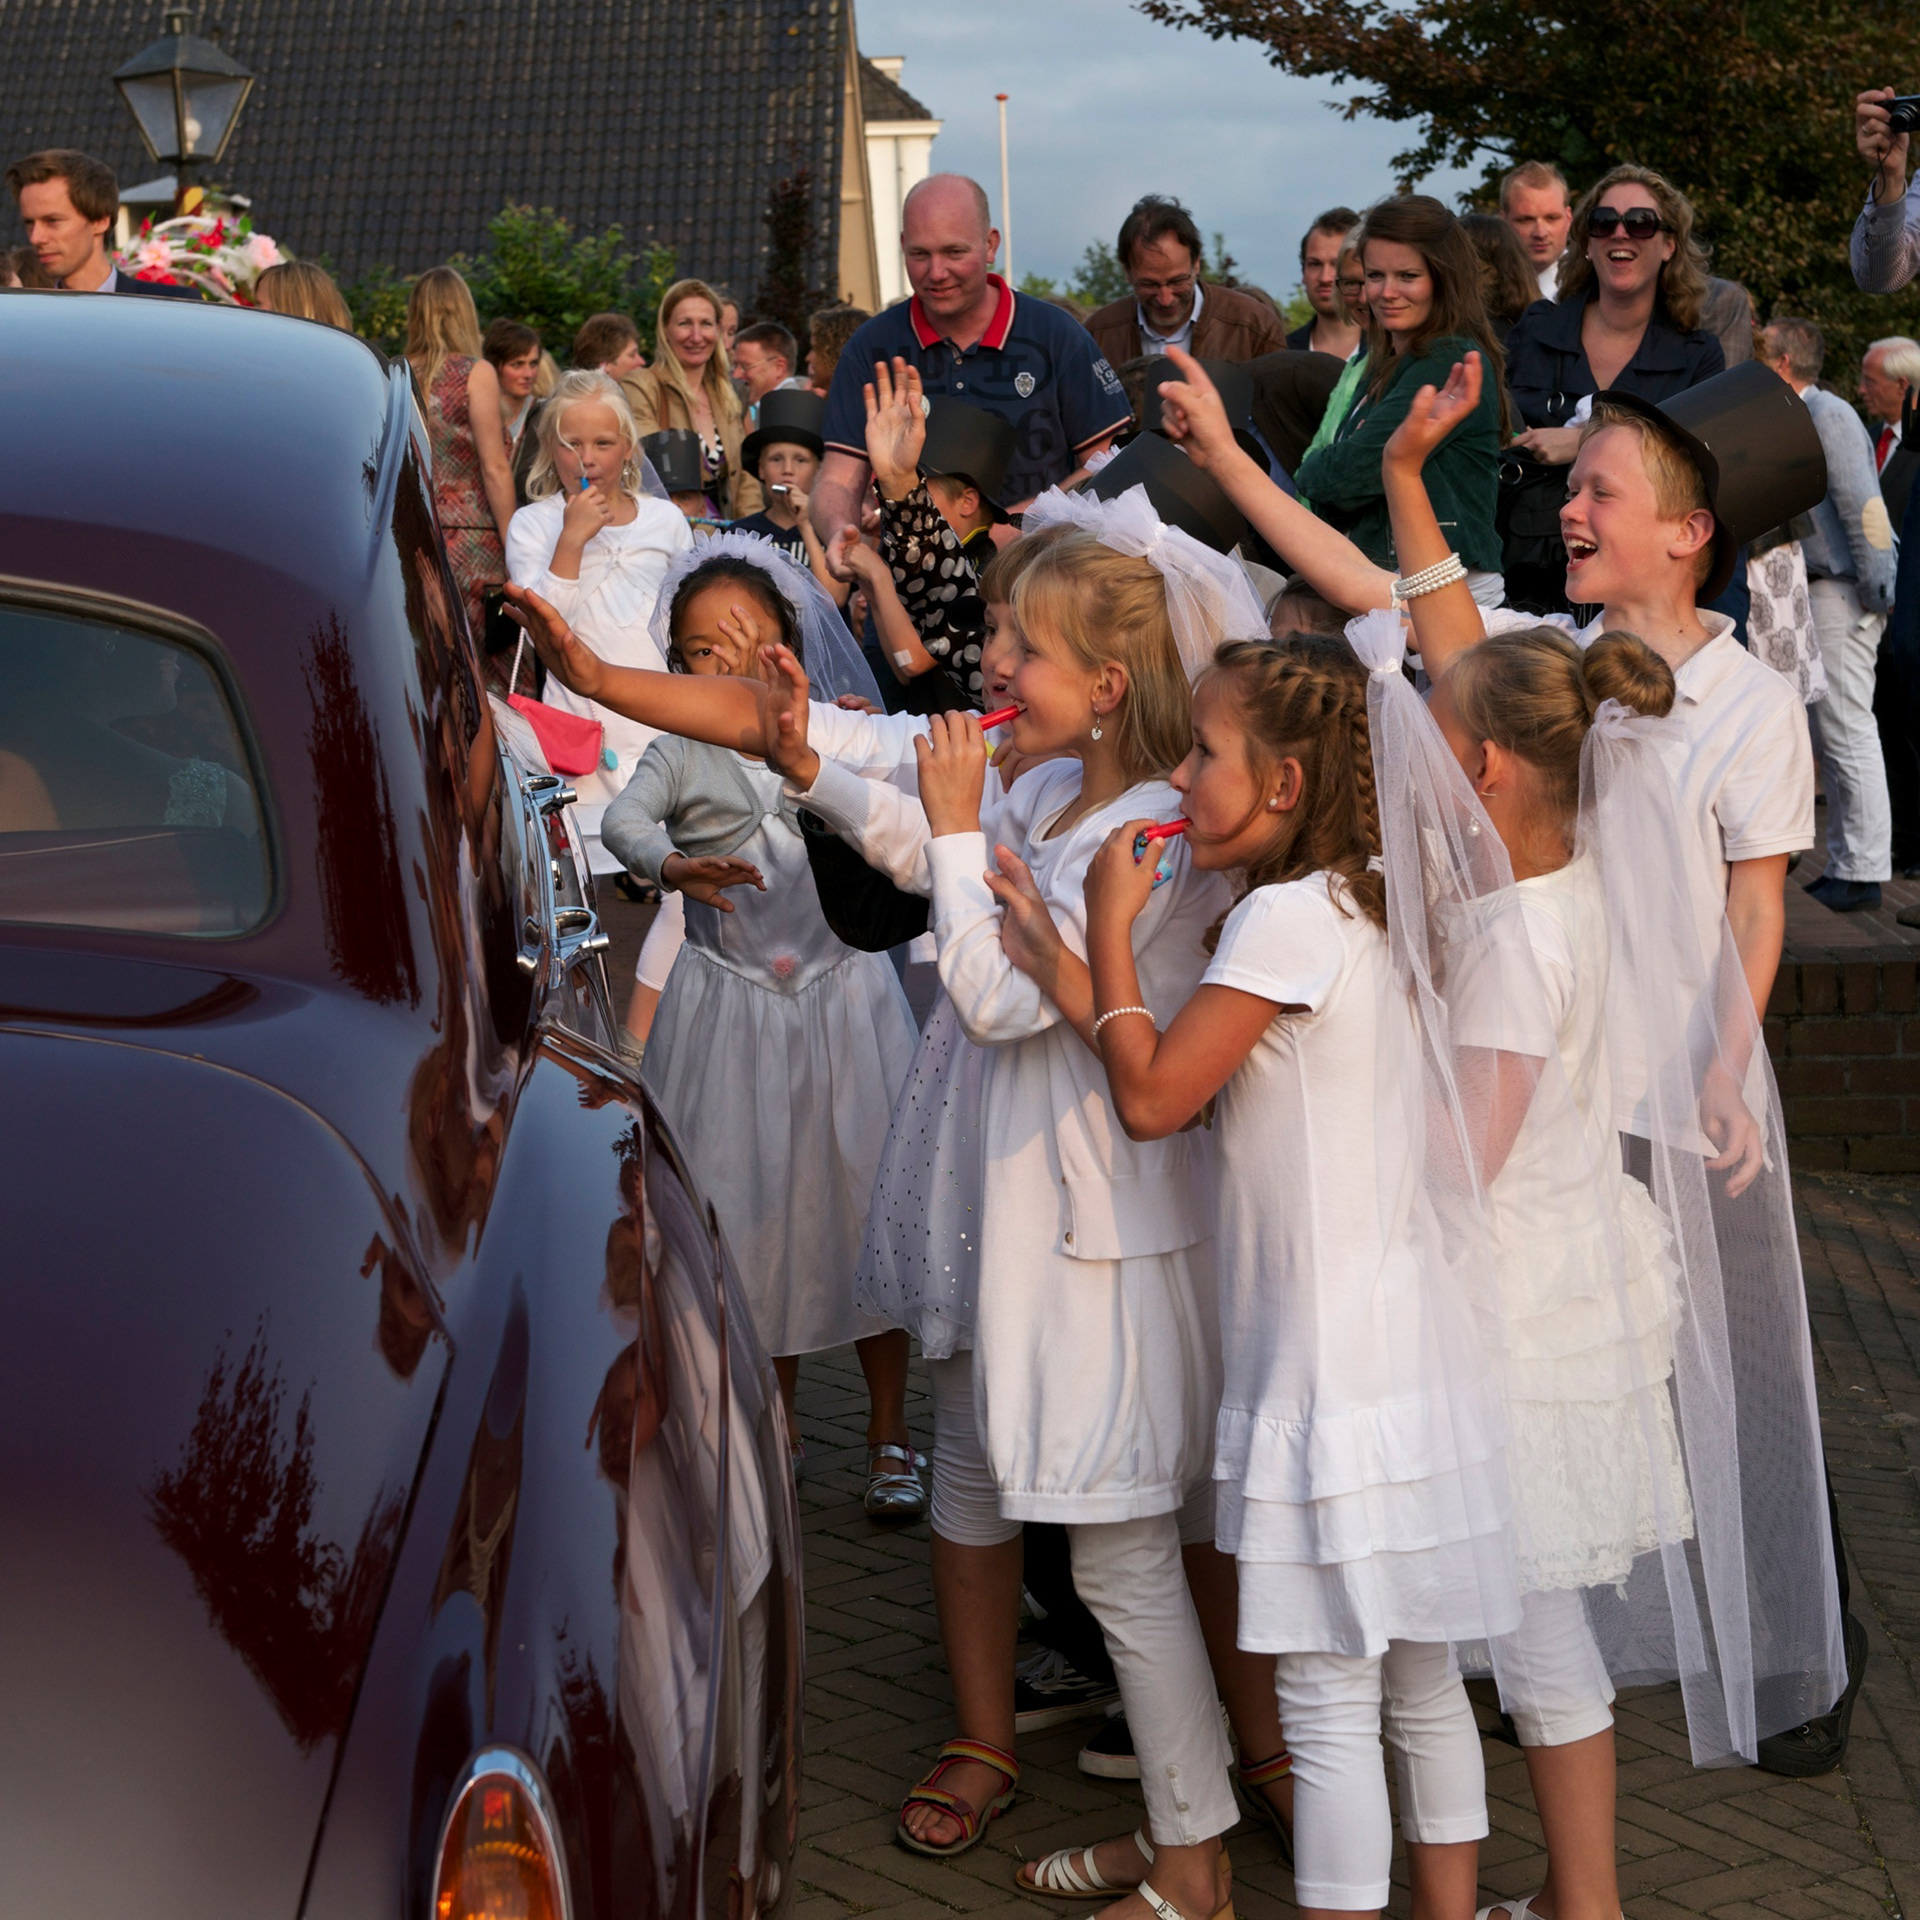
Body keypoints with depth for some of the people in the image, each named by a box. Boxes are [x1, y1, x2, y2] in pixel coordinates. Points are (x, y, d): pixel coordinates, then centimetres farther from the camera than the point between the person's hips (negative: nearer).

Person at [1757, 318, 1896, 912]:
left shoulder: (1827, 416, -12)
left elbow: (1863, 508, -18)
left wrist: (1874, 593, -19)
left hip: (1843, 594, -10)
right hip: (1813, 594, 10)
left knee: (1848, 733, -8)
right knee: (1826, 736, 12)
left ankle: (1862, 875, -5)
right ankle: (1844, 866, 17)